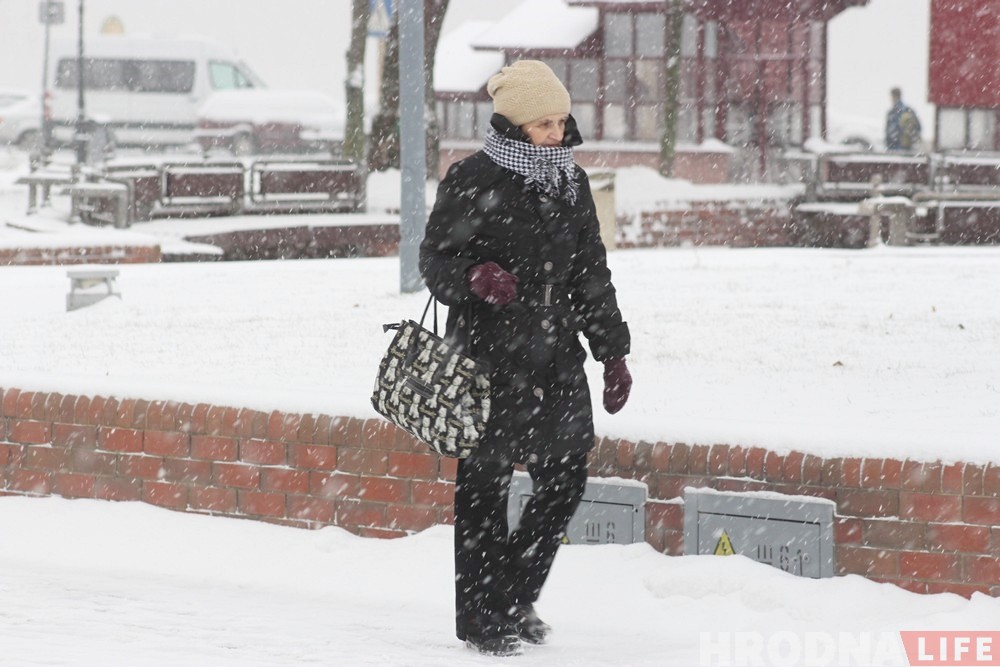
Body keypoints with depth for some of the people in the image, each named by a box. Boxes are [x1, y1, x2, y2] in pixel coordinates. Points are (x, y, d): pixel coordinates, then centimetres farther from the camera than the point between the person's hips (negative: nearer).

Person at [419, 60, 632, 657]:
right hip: (489, 357, -6)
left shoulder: (571, 183, 11)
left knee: (567, 478, 6)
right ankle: (479, 613, 10)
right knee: (485, 484, -1)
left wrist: (614, 353, 15)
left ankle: (514, 597, 23)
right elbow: (436, 257, -5)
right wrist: (473, 277, -27)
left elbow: (591, 274, 18)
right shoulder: (472, 181, -8)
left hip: (556, 359, 6)